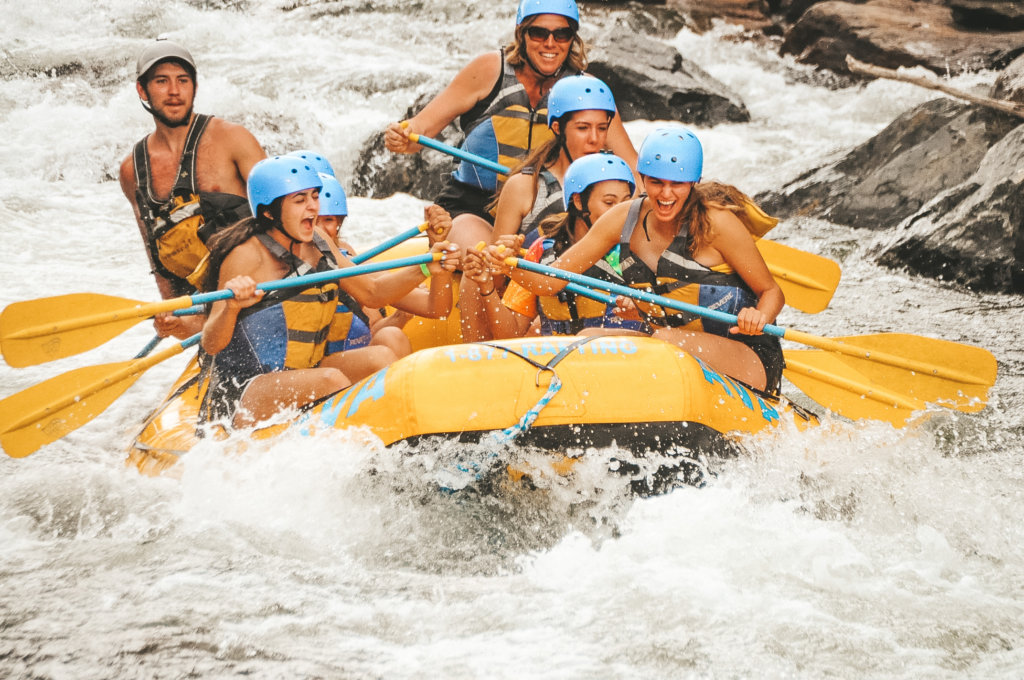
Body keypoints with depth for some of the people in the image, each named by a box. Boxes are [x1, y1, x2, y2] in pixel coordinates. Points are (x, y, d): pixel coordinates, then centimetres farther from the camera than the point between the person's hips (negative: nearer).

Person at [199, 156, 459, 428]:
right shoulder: (247, 255, -14)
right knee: (330, 380, -32)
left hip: (299, 378, 8)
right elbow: (211, 345, -18)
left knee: (381, 357, -13)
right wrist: (231, 307, -39)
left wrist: (425, 269, 4)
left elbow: (371, 292, 18)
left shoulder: (316, 242, 9)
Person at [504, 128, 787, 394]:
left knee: (667, 340, -31)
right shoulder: (625, 218, -1)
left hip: (751, 364, -6)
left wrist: (760, 317, -29)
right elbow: (551, 280, -1)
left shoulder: (714, 220, -15)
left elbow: (772, 292, -6)